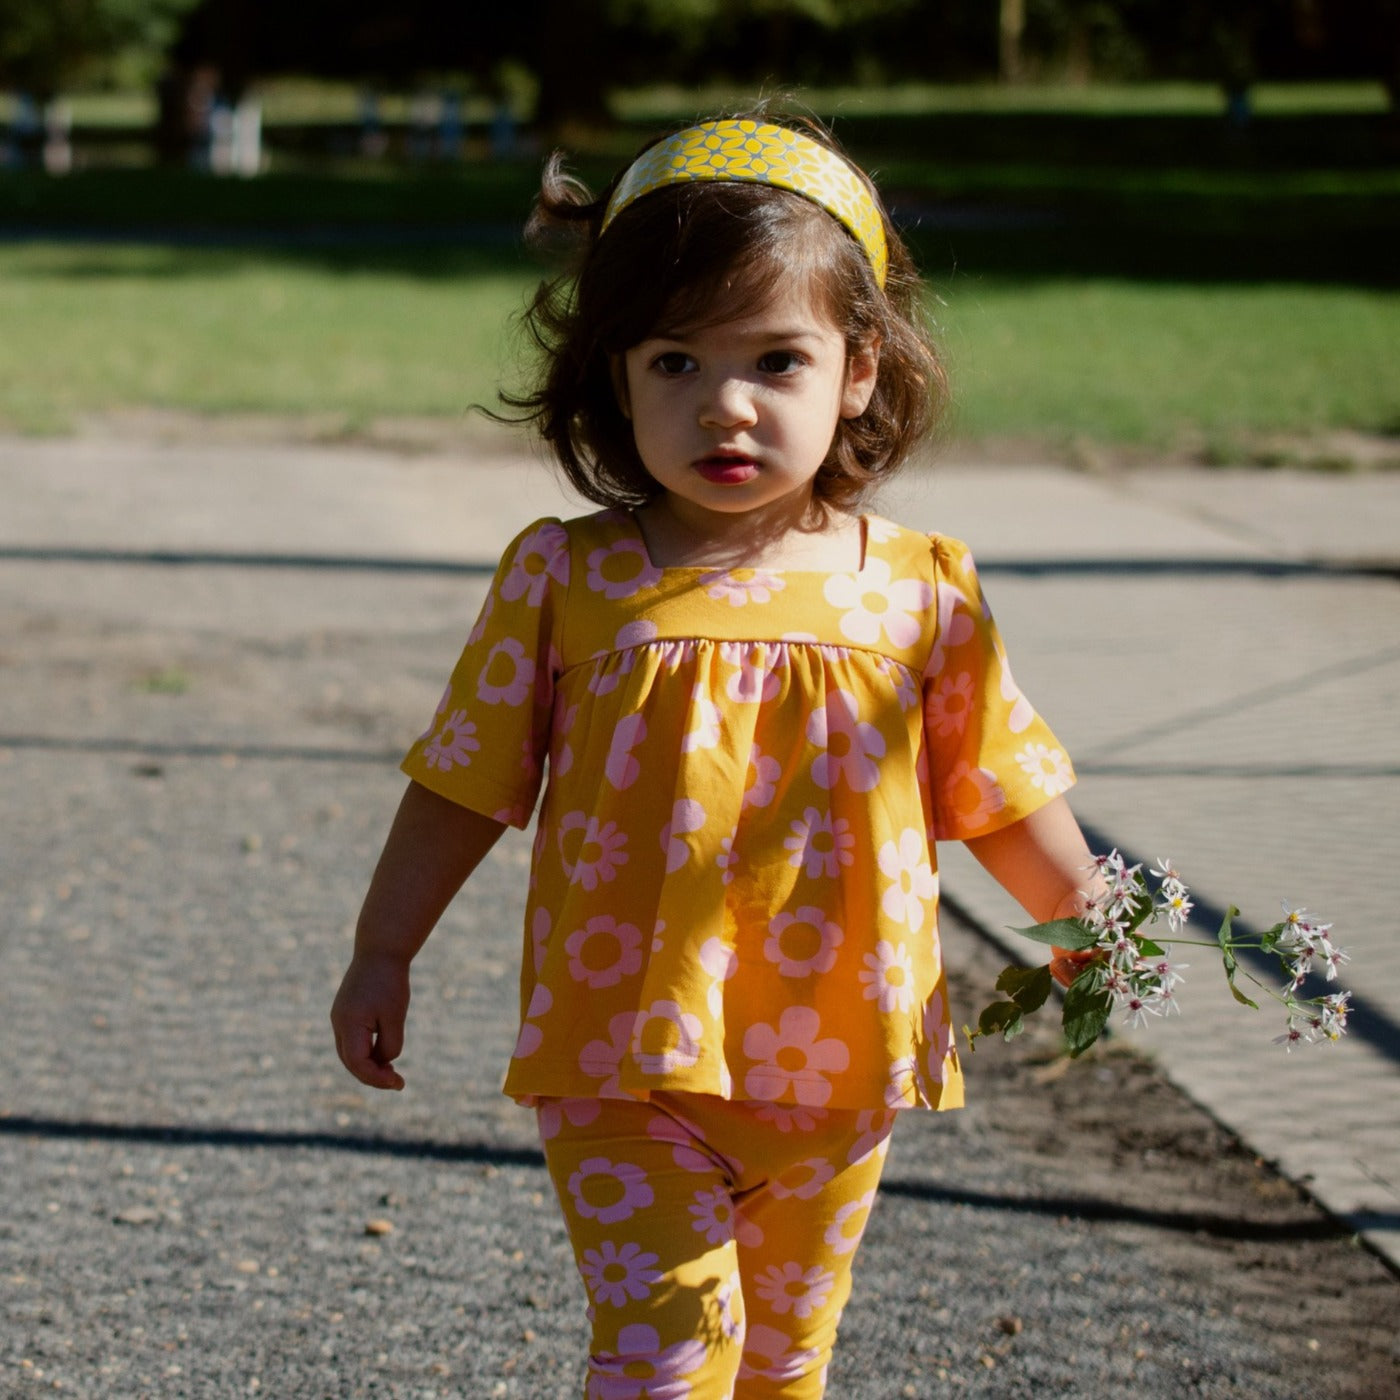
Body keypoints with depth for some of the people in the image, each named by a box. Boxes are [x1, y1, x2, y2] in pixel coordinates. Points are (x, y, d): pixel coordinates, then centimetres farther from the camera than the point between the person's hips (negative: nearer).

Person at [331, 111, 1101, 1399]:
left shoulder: (919, 597, -3)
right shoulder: (567, 582, -7)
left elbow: (1001, 792, 8)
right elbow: (468, 784, 2)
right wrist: (384, 952, 5)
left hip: (837, 1069, 3)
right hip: (627, 1064, -2)